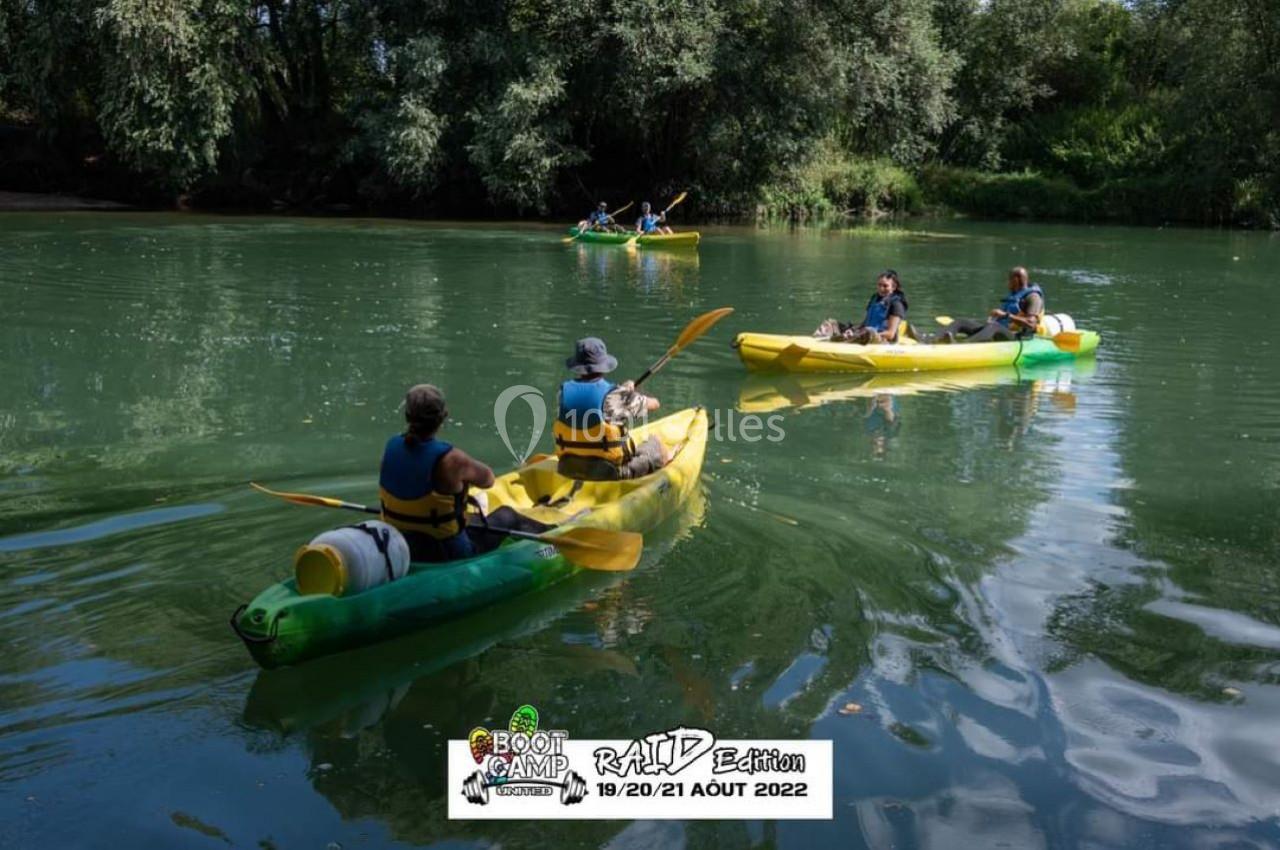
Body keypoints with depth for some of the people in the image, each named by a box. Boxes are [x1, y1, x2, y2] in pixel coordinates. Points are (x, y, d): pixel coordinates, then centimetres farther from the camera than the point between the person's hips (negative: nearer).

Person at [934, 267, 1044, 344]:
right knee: (960, 322, -8)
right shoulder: (1013, 295, 25)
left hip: (1014, 336, -9)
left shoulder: (1032, 296, -3)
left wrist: (1006, 315, -24)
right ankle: (934, 342, -38)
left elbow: (1031, 324, -20)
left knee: (994, 327, -42)